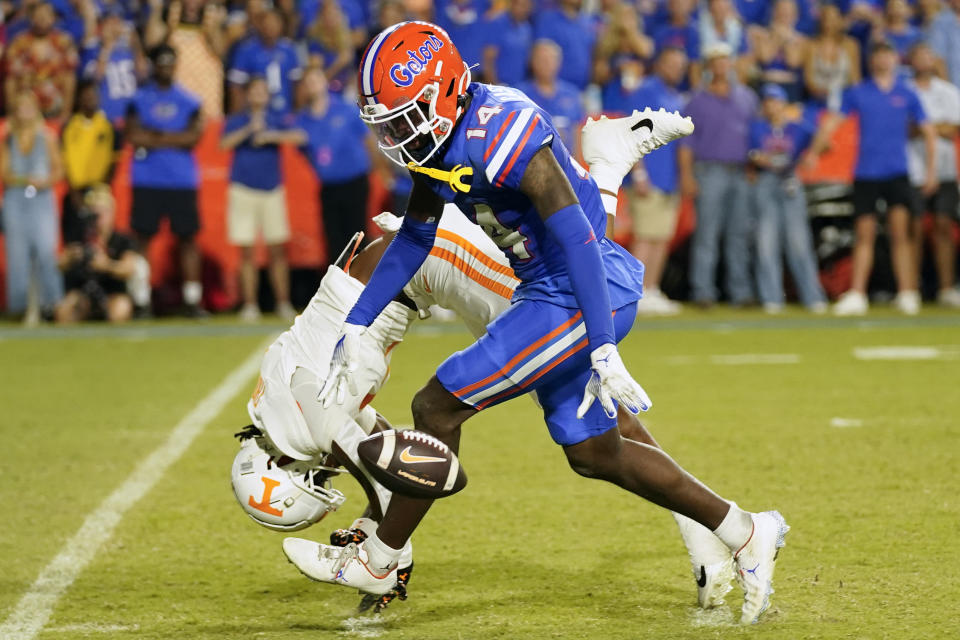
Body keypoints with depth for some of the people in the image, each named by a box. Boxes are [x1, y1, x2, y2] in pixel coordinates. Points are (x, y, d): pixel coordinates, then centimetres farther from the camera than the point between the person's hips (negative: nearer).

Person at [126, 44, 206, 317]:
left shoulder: (189, 100, 7)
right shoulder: (139, 98, 7)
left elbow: (194, 136, -5)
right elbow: (134, 136, -5)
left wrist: (155, 137, -8)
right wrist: (175, 140, -8)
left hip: (182, 181, 0)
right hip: (147, 181, 0)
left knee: (187, 237, 0)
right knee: (143, 237, -1)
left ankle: (192, 299, 2)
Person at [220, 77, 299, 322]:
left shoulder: (277, 121, 8)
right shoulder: (236, 122, 6)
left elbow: (296, 136, -9)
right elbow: (224, 143, -12)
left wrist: (270, 136, -20)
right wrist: (249, 130, -23)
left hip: (272, 191, 1)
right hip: (243, 189, -1)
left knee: (277, 251, -1)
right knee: (247, 253, 0)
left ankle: (283, 303, 4)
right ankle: (249, 305, 4)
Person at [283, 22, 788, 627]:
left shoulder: (504, 134, -26)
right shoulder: (437, 136, 3)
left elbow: (578, 241, -28)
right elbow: (414, 239, 15)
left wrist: (603, 352, -31)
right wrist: (355, 327, 12)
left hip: (587, 295, -10)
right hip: (550, 292, 10)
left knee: (439, 406, -6)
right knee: (594, 453, 18)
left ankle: (377, 561, 9)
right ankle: (745, 533, 27)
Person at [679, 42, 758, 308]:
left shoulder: (747, 98, 16)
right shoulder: (699, 101, 5)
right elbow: (686, 141, 1)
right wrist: (687, 176, -9)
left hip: (741, 173, 4)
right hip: (710, 171, -4)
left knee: (740, 233, 4)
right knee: (707, 233, -8)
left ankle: (740, 291, 7)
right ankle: (703, 291, -8)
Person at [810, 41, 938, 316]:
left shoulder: (906, 94, 7)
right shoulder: (857, 93, 6)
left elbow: (928, 132, 11)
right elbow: (832, 123, 3)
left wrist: (931, 170, 5)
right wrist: (814, 152, -10)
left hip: (896, 172, -1)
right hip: (865, 174, 1)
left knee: (900, 230, -11)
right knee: (864, 234, 1)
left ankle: (907, 294, -9)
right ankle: (857, 296, 4)